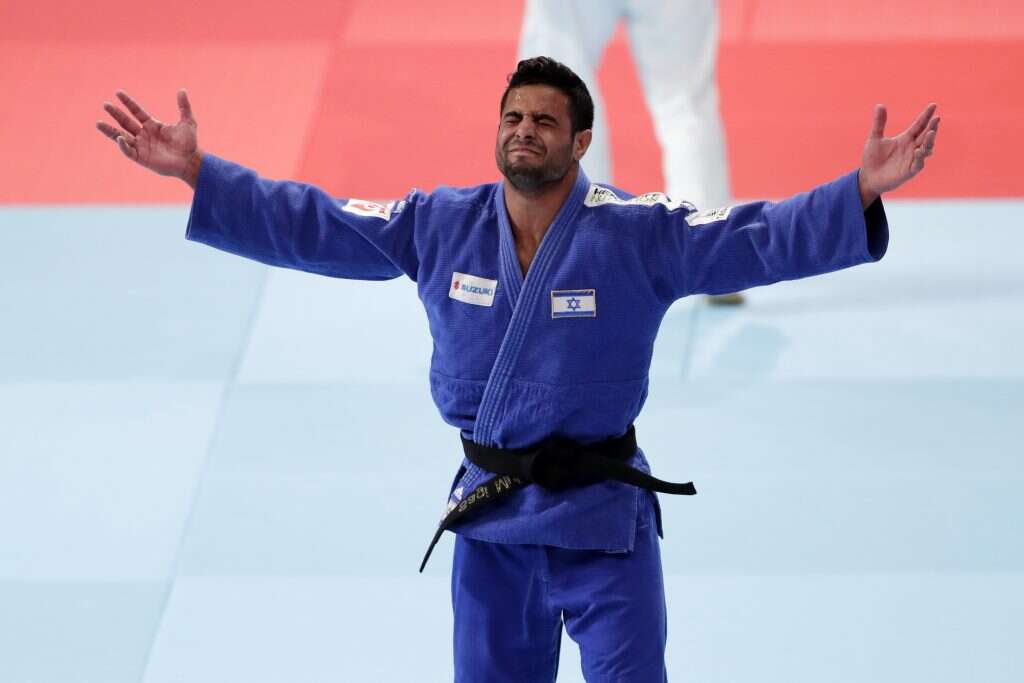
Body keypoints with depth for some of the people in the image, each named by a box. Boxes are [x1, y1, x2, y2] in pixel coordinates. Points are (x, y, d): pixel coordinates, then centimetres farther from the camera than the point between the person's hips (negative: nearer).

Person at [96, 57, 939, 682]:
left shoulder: (639, 234, -12)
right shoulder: (441, 226, -2)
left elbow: (764, 239, -19)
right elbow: (309, 226, 1)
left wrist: (862, 192, -34)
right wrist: (198, 174, -4)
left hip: (602, 517, -4)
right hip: (490, 517, 4)